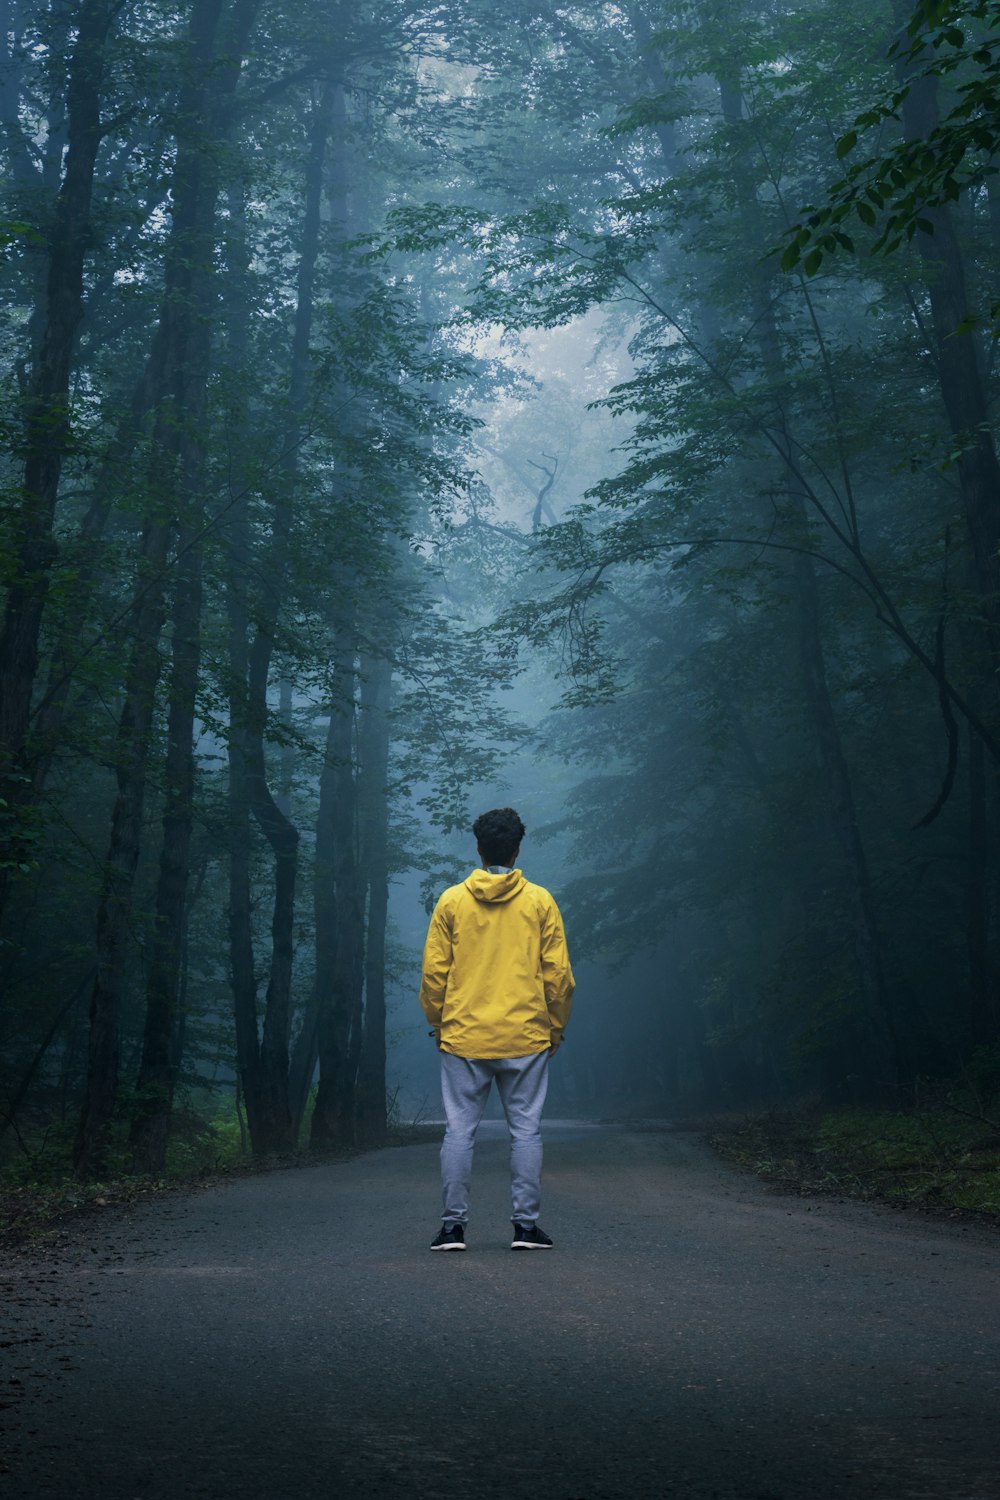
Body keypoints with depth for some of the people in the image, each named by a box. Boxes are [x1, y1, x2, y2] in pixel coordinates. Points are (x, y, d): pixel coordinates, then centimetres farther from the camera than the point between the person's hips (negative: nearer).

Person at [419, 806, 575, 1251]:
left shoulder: (451, 901, 1)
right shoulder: (540, 901, 0)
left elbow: (433, 972, 1)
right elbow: (558, 974, 1)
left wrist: (437, 1023, 13)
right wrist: (556, 1027, 12)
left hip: (463, 1036, 1)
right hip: (526, 1038, 0)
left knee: (460, 1130, 6)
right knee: (525, 1130, 6)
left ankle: (453, 1225, 7)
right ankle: (526, 1224, 8)